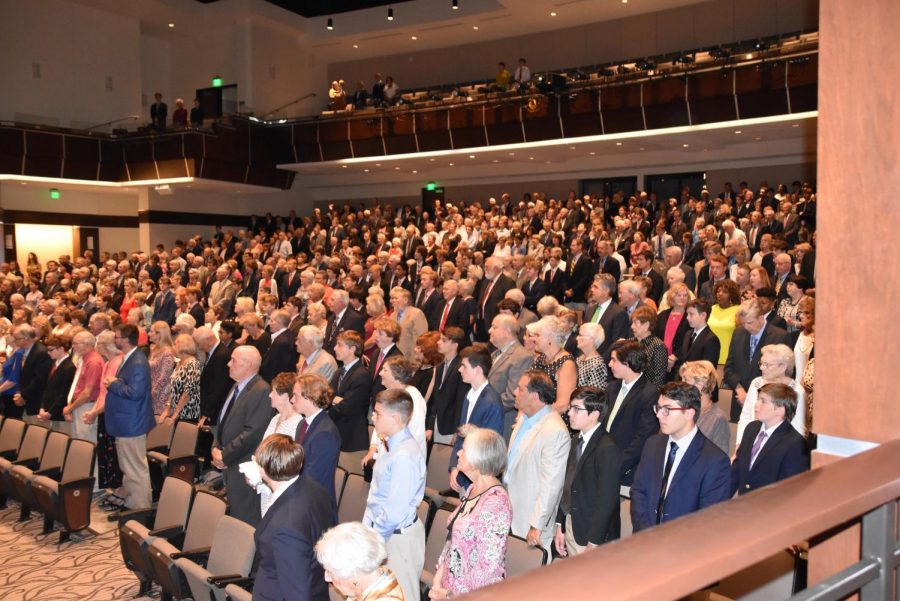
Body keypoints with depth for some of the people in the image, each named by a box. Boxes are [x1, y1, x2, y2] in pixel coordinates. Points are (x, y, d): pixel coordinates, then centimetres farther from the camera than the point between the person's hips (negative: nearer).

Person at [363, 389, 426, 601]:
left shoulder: (405, 456, -26)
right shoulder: (391, 444, 3)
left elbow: (395, 512, -25)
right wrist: (367, 526, 9)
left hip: (398, 536, -9)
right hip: (382, 530, 9)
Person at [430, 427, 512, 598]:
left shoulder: (496, 503, -24)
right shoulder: (472, 489, 2)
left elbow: (488, 566, -24)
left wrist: (451, 595, -15)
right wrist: (438, 578, -1)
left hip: (476, 594, -7)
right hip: (451, 584, 7)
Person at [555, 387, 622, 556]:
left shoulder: (608, 449, -19)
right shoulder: (577, 440, 6)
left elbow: (607, 500, -20)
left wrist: (593, 543, -17)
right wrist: (560, 525, 9)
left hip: (593, 533, -7)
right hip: (571, 526, 7)